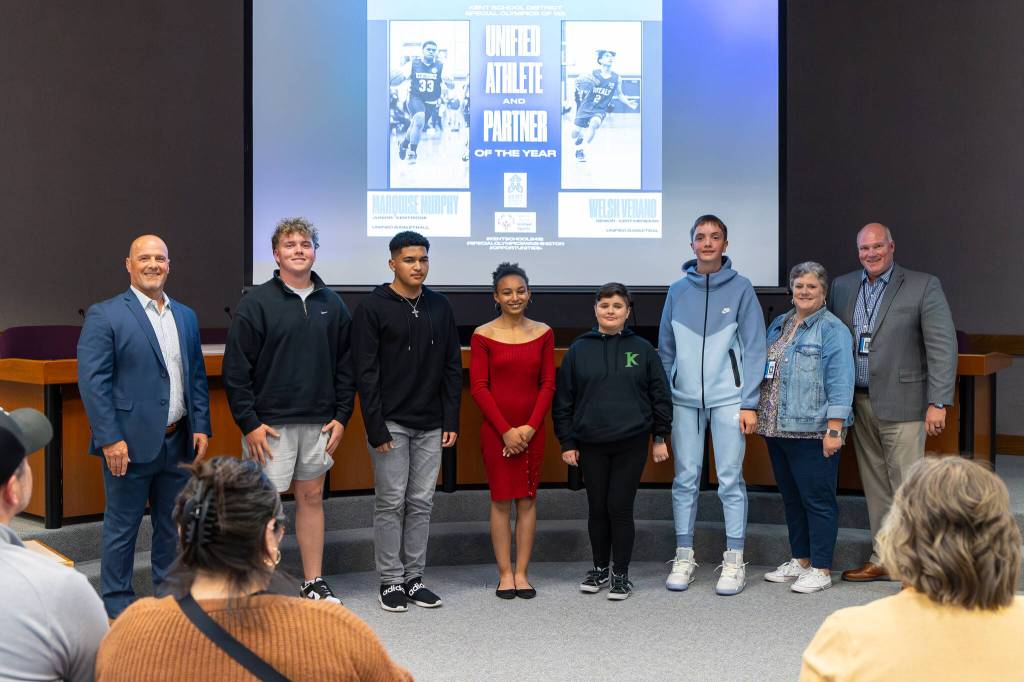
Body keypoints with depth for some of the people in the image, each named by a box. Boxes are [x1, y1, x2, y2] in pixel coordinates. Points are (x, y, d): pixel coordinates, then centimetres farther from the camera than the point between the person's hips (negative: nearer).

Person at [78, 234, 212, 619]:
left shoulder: (186, 316, 12)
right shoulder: (105, 315, -6)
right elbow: (92, 380, -11)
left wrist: (201, 426, 6)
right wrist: (110, 439, -16)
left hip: (178, 442, 5)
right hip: (131, 442, -5)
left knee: (173, 524, 14)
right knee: (122, 526, 6)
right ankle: (117, 605, 19)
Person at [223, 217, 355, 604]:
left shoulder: (331, 304, 8)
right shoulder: (256, 303, -5)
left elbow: (345, 365, 10)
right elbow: (236, 370, -7)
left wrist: (341, 416, 3)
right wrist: (249, 423, -11)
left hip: (319, 423, 4)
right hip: (270, 423, -4)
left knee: (312, 497, 11)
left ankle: (313, 583, 21)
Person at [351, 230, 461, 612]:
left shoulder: (440, 307, 9)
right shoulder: (373, 308, -5)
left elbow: (452, 368, 10)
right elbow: (366, 373, -9)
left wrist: (452, 421, 3)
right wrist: (375, 427, -14)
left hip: (431, 426, 4)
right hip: (391, 423, -4)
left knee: (421, 503, 8)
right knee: (391, 503, 1)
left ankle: (414, 578, 17)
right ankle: (391, 581, 11)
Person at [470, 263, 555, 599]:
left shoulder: (543, 333, 4)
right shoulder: (483, 335, -3)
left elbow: (548, 384, 3)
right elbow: (479, 387, -5)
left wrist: (530, 427, -8)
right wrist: (505, 430, -10)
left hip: (532, 429, 2)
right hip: (496, 429, -2)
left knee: (527, 500, 6)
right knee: (501, 500, 3)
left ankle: (522, 573, 14)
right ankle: (505, 574, 11)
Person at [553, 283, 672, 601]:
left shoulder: (643, 349, 3)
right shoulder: (578, 350, 3)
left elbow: (660, 395, 7)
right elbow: (563, 400, 5)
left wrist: (660, 437, 4)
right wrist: (567, 442, 2)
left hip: (631, 444, -1)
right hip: (590, 445, 1)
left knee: (620, 508, 0)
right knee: (597, 508, 10)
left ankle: (621, 575, 13)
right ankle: (599, 569, 26)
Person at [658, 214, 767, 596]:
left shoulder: (741, 288, 2)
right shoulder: (677, 291, 9)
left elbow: (754, 348, 0)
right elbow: (666, 349, 13)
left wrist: (749, 403, -6)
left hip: (728, 399, -2)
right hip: (684, 400, 2)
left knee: (730, 479, 0)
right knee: (685, 479, 5)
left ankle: (734, 561, 9)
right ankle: (684, 557, 14)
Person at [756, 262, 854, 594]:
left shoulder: (832, 330, -7)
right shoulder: (778, 325, 16)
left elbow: (840, 383, -13)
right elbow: (765, 373, 22)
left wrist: (834, 430, -18)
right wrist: (757, 413, 16)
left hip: (812, 430, -8)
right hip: (778, 429, 8)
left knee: (817, 499, -3)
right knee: (791, 498, 15)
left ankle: (821, 569, 5)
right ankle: (800, 560, 26)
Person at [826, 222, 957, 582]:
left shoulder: (923, 286, -4)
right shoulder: (842, 286, 10)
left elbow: (943, 346, -8)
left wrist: (938, 403, -13)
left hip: (901, 404, -5)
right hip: (859, 402, 5)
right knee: (875, 485, 12)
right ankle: (882, 559, 21)